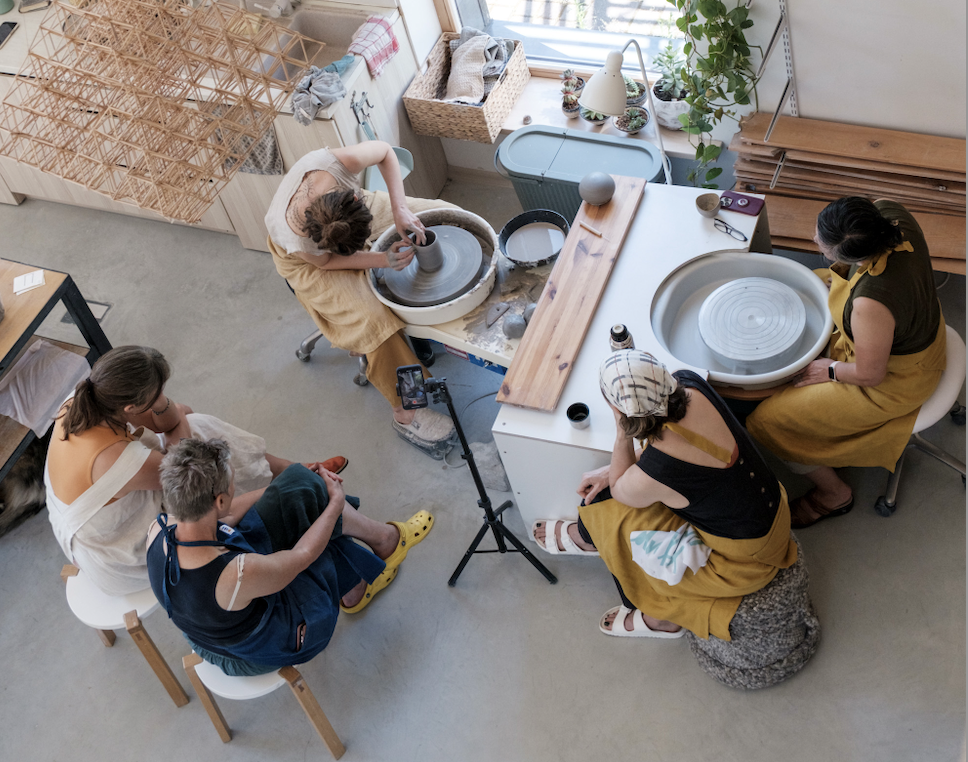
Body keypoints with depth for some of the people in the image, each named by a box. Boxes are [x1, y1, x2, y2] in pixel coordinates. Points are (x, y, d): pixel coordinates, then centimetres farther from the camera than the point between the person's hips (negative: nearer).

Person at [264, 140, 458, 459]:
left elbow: (384, 150, -21)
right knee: (373, 319, -27)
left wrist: (399, 209, -31)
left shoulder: (336, 163, -41)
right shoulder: (295, 239, -43)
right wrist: (384, 259, -31)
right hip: (311, 262, -5)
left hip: (343, 211, 5)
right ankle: (406, 413, -7)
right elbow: (327, 261, -21)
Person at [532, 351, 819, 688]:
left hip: (746, 559, -7)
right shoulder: (688, 383, -19)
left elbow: (620, 491, -10)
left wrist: (622, 432, -22)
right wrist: (612, 472, 2)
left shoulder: (652, 474, -36)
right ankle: (586, 534, 42)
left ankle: (662, 618, 31)